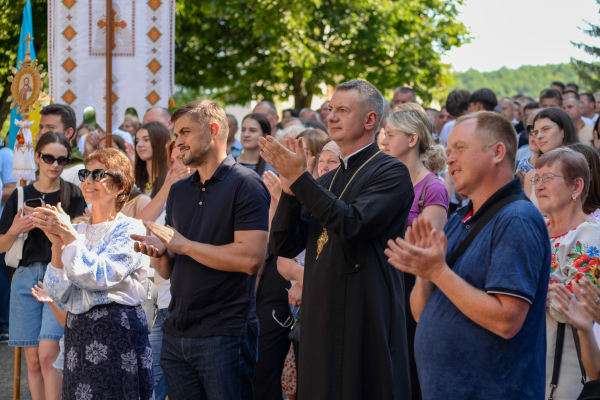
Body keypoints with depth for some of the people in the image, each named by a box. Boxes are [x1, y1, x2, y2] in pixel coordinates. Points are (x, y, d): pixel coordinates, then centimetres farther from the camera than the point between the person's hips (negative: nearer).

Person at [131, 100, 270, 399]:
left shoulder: (245, 184, -7)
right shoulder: (178, 191, 16)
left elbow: (251, 258, -19)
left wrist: (184, 245, -12)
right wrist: (158, 253, -5)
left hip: (225, 336, -7)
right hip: (176, 335, 7)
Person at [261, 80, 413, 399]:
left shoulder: (391, 172, -6)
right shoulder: (326, 181, 18)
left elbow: (352, 225, -22)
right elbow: (284, 246, 11)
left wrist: (300, 178, -19)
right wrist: (290, 188, -4)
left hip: (365, 319, -7)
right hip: (321, 319, 7)